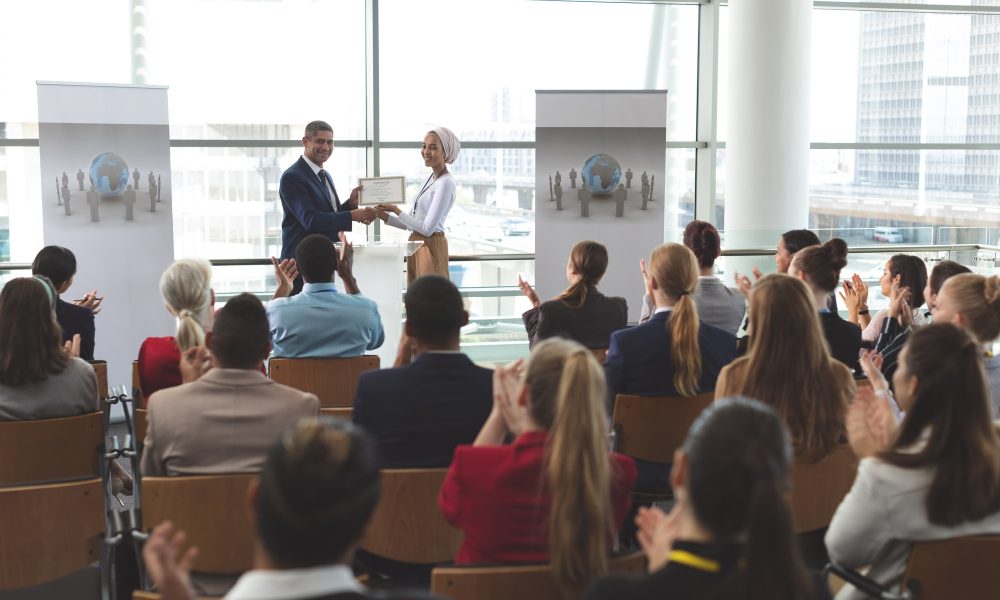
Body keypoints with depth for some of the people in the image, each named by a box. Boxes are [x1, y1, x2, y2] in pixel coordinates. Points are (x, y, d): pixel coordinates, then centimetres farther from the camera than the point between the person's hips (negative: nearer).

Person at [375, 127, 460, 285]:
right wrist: (384, 216, 3)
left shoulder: (446, 183, -14)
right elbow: (410, 223, 16)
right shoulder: (430, 179, 13)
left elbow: (427, 228, -18)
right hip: (416, 244, 9)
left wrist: (396, 210, -12)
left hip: (430, 246, -9)